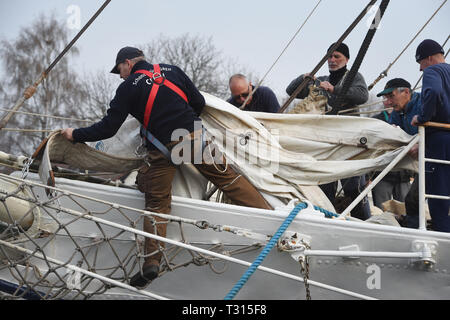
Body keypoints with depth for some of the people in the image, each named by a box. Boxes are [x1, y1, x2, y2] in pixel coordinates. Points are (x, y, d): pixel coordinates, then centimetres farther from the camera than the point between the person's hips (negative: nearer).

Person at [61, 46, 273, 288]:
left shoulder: (128, 88, 1)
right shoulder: (172, 71, 13)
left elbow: (108, 128, -1)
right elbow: (199, 102, 12)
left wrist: (76, 135, 12)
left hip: (163, 149, -3)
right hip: (195, 137, 3)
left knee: (156, 203, 4)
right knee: (227, 177, 12)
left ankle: (152, 262, 0)